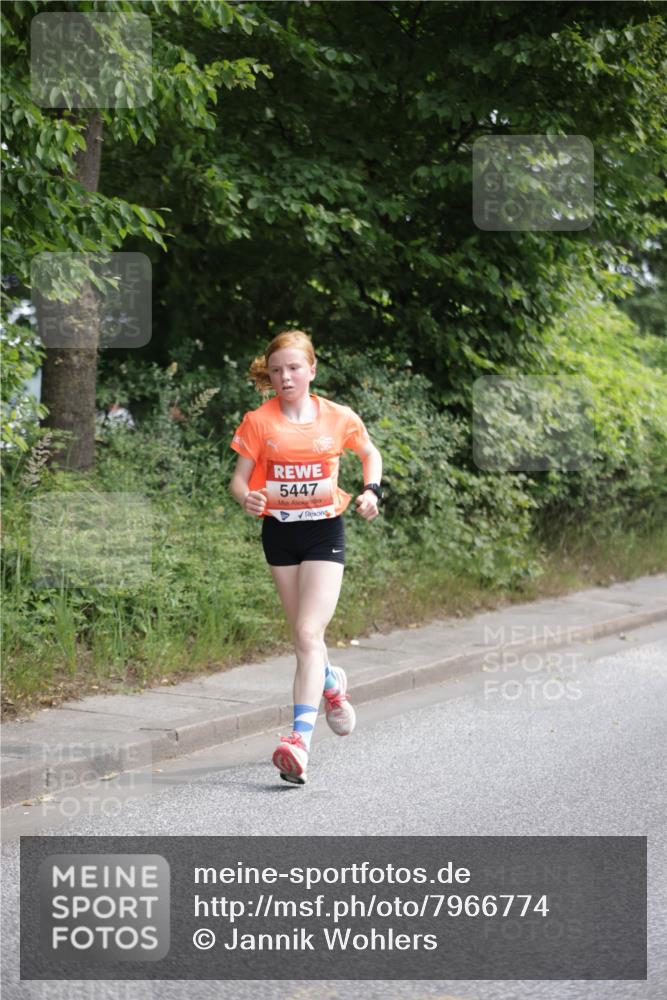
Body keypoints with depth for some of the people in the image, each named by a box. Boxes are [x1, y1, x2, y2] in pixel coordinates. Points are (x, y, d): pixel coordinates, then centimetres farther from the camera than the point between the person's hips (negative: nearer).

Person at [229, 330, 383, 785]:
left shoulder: (339, 418, -4)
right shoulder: (258, 421, -4)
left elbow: (370, 453, 15)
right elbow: (239, 478, -2)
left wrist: (372, 491, -3)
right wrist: (248, 497, -24)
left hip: (324, 530, -2)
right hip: (279, 531, 3)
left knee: (309, 634, -15)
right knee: (304, 633, 14)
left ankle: (301, 739, -23)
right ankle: (332, 683, 48)